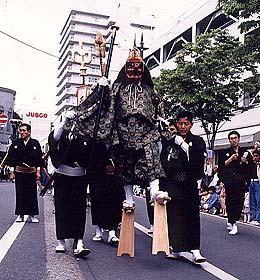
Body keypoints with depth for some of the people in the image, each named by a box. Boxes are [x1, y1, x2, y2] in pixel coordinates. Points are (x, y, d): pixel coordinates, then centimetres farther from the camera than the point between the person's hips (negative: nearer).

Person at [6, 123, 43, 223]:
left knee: (32, 194, 2)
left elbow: (39, 158, 6)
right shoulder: (15, 143, 3)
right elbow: (10, 158, 4)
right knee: (20, 194, 2)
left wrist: (38, 171, 1)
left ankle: (32, 215, 11)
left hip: (32, 171, 0)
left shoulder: (35, 143, 3)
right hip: (19, 171, 0)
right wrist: (12, 172, -1)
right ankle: (20, 215, 12)